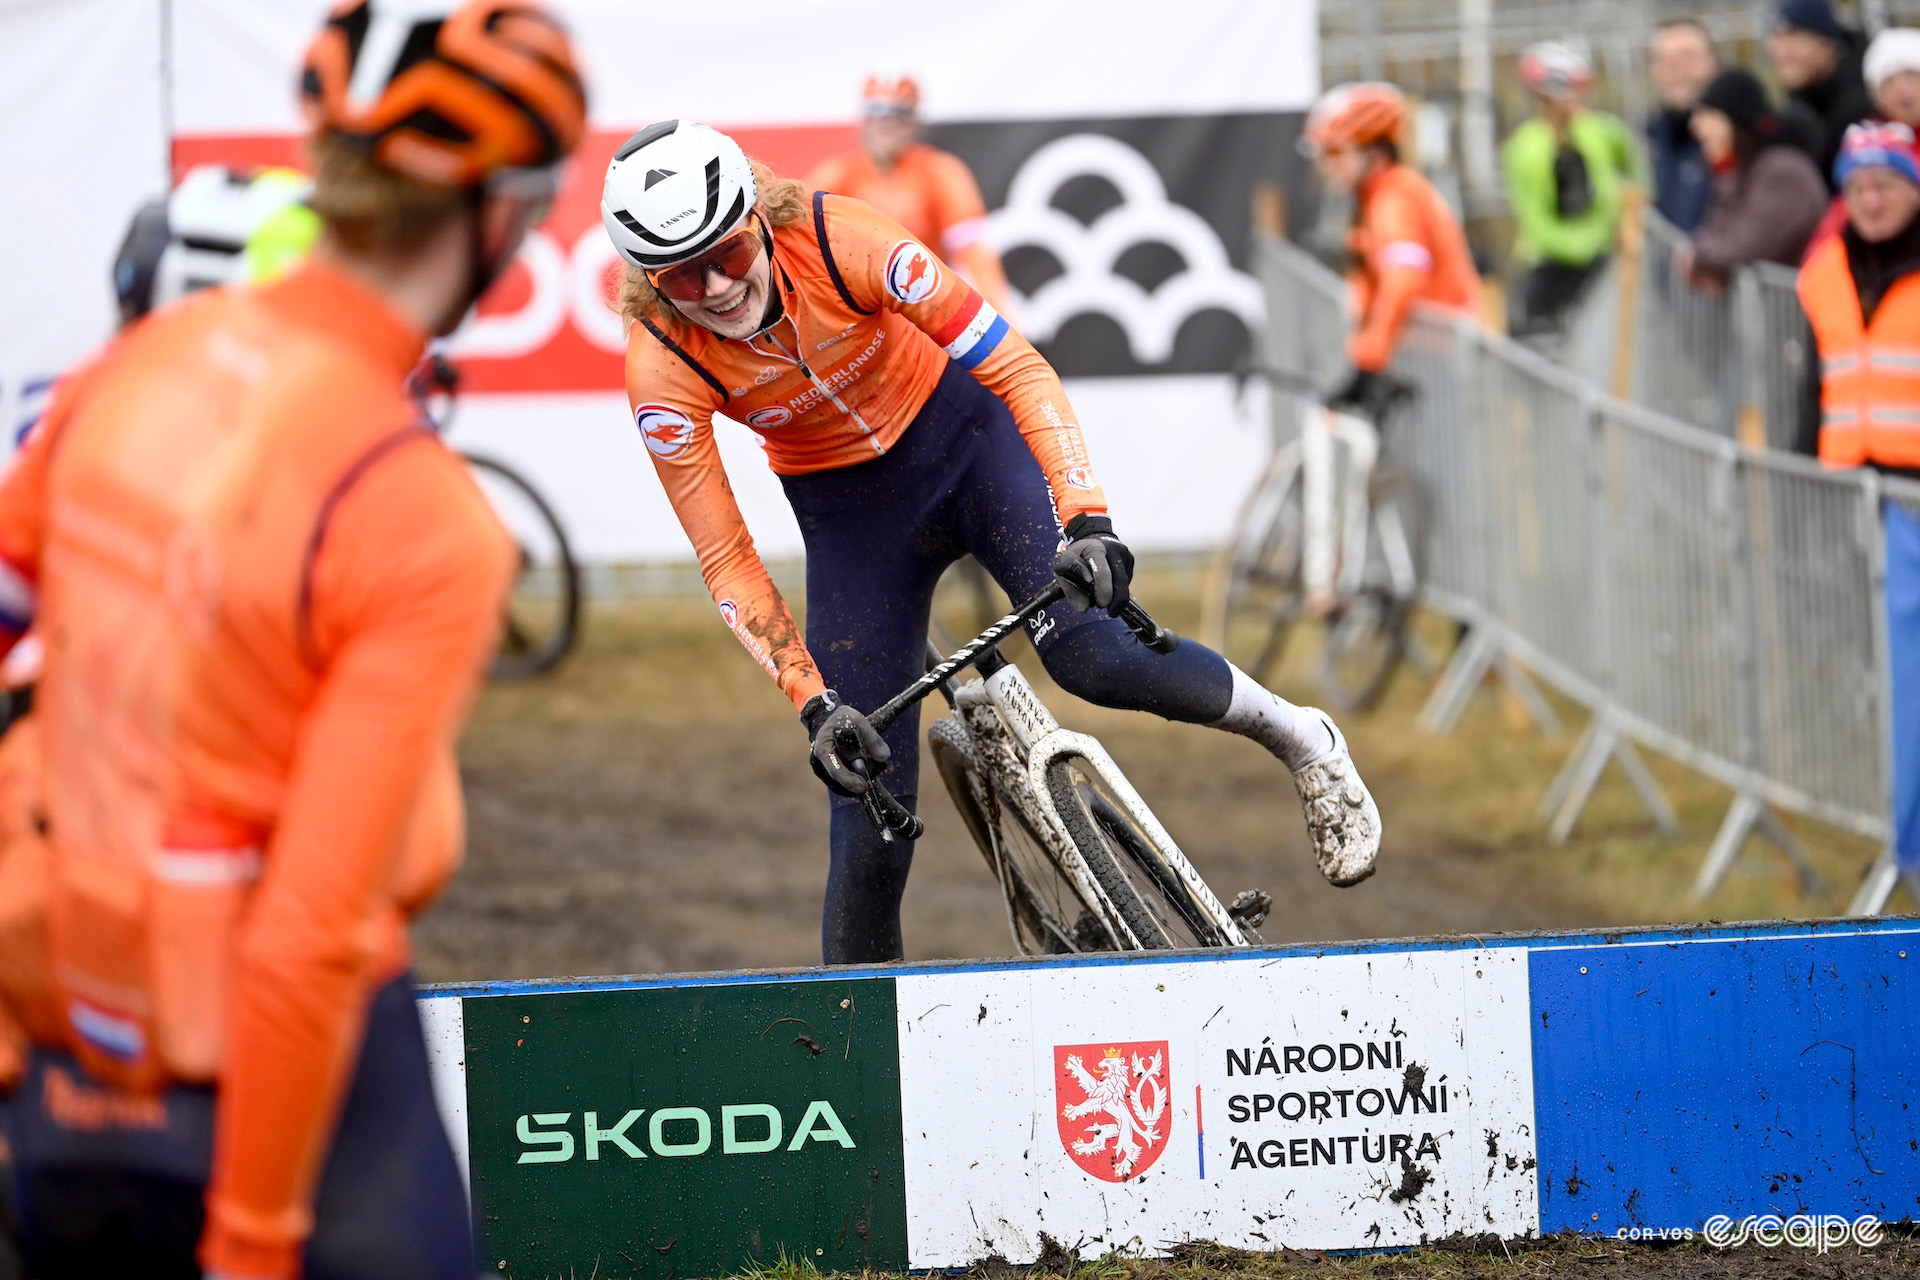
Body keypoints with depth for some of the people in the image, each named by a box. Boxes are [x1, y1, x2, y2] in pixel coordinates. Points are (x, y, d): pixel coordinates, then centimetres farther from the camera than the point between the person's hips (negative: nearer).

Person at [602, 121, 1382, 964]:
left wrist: (1087, 520, -39)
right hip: (852, 514, 1)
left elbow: (1016, 366, -28)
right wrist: (813, 703, -29)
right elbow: (726, 563, -20)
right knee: (871, 815, -8)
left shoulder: (840, 244, -30)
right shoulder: (664, 373, -25)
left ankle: (1302, 742, -1)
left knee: (1091, 655, -27)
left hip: (964, 434, -1)